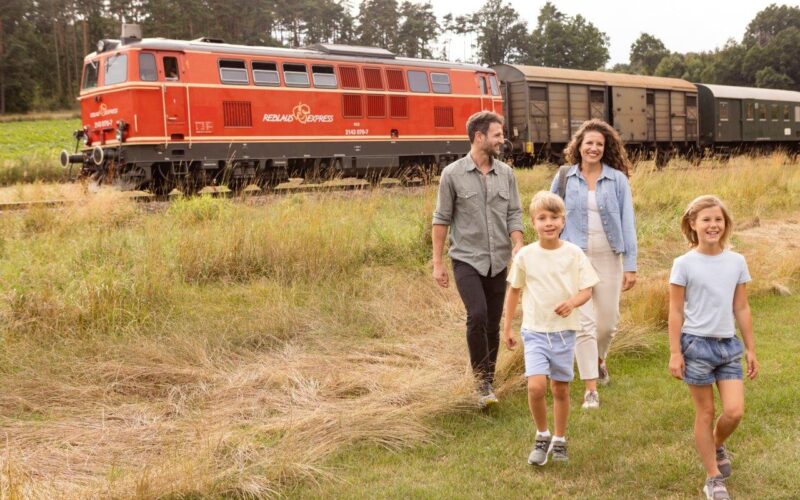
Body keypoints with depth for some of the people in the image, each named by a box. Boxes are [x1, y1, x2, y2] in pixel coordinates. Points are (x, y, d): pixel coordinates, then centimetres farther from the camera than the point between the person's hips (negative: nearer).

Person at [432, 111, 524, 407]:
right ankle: (482, 382, -7)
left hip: (498, 262, 4)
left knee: (493, 325, 8)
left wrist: (518, 247, -13)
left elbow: (514, 214, 5)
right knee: (477, 316, -20)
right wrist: (437, 263, -2)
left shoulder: (506, 174, 6)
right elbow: (442, 219, -1)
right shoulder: (453, 174, -4)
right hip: (467, 260, -4)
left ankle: (488, 383, 22)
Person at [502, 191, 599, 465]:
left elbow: (587, 290, -2)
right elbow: (514, 290, 9)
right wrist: (507, 327, 10)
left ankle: (559, 440, 30)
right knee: (536, 386, -16)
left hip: (564, 330, 1)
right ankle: (542, 436, 9)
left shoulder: (574, 254, -5)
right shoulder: (526, 255, -3)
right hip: (535, 331, -1)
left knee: (560, 389, 10)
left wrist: (573, 301, -25)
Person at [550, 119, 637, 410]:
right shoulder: (564, 179, 1)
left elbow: (627, 223, 0)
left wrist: (631, 266, -4)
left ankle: (598, 360, 43)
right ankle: (590, 389, 1)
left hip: (609, 258, 1)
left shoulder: (617, 179, 0)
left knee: (608, 321, 10)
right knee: (584, 323, -6)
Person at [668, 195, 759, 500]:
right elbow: (675, 312, -5)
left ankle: (717, 446, 30)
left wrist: (750, 349, 10)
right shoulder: (684, 264, -8)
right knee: (705, 413, 6)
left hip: (729, 345, 3)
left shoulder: (737, 262, 3)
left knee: (735, 412, -4)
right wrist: (675, 353, -8)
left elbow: (741, 309, 9)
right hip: (697, 344, -3)